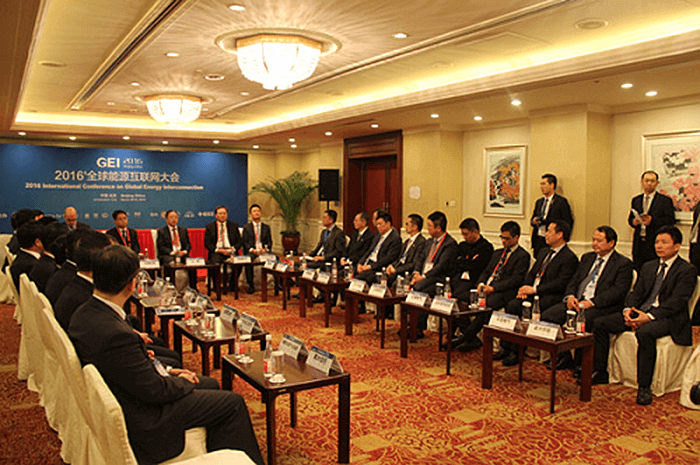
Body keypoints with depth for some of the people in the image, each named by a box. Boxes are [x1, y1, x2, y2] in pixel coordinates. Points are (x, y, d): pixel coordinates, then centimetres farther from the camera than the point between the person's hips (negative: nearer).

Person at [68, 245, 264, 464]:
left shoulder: (83, 314, -6)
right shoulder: (116, 334, -35)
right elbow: (154, 391, -24)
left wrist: (164, 371, 4)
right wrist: (182, 381, -5)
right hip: (140, 422, -10)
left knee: (209, 384, 22)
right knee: (233, 403, -1)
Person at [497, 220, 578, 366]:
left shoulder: (569, 258, -6)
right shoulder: (544, 252, 22)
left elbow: (560, 284, -15)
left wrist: (535, 289, -18)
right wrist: (525, 288, 1)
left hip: (549, 297, -7)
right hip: (532, 293, 7)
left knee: (524, 310, -30)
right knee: (511, 305, -19)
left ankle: (515, 352, -19)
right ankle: (505, 347, -15)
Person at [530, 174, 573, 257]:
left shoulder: (561, 202, -2)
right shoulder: (539, 202, 18)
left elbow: (568, 223, -7)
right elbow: (532, 220, 23)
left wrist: (547, 222, -15)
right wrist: (534, 221, 0)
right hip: (537, 241, 6)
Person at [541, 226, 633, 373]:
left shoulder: (623, 263, 1)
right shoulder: (587, 258, 22)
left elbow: (618, 291, -12)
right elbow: (573, 281, 18)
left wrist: (591, 302, -22)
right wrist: (570, 296, -5)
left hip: (602, 306, -6)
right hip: (576, 301, 7)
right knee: (547, 315, -15)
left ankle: (581, 363, -16)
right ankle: (564, 357, -1)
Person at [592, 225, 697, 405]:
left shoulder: (687, 271, -1)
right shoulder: (648, 267, 20)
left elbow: (676, 302, -13)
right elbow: (636, 292, 14)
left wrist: (649, 316, -24)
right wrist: (628, 310, -8)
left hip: (668, 318, -6)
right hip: (639, 312, 7)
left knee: (645, 333, -39)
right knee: (600, 323, -11)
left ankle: (644, 387, -28)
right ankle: (600, 372, -2)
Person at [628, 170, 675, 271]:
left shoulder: (665, 200, 1)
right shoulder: (636, 200, 16)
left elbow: (671, 220, -6)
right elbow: (630, 218, 19)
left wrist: (652, 220, -19)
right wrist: (633, 221, -5)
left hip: (656, 243, -4)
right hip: (638, 243, 4)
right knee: (637, 271, 5)